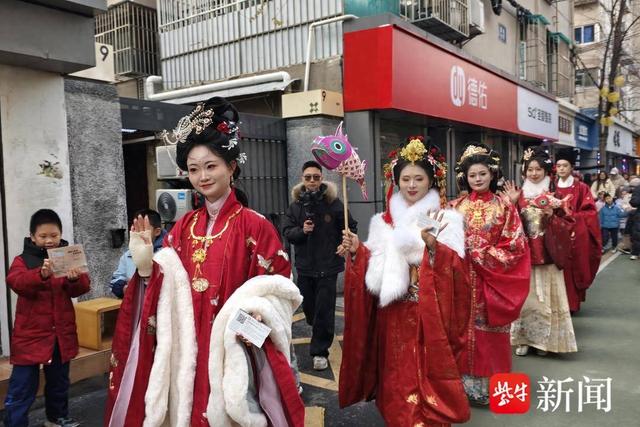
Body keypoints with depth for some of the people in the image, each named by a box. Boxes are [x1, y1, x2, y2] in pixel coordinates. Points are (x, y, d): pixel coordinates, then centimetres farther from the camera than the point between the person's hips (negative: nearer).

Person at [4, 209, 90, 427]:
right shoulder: (23, 260, -5)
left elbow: (82, 288, -6)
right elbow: (16, 282, -26)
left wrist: (75, 279, -29)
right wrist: (41, 274, -44)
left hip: (61, 333, 4)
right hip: (31, 334, -4)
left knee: (59, 381, 20)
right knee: (22, 387, -2)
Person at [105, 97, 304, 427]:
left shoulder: (255, 226, -10)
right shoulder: (183, 226, 6)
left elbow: (275, 290, -7)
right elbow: (169, 288, 8)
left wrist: (255, 316, -24)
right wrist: (145, 264, -8)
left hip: (232, 351, -4)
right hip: (187, 351, 5)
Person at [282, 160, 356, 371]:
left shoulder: (333, 202, -7)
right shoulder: (296, 204, 1)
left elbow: (350, 228, -1)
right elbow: (287, 231, 0)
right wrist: (301, 230, -17)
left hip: (328, 265, -3)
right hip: (305, 265, 4)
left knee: (324, 309, -1)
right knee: (308, 306, 16)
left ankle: (320, 351, 12)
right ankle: (320, 334, 45)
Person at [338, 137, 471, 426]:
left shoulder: (446, 219, -2)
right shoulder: (384, 221, 8)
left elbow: (456, 268, -12)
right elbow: (377, 271, 6)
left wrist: (434, 246, -28)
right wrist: (356, 252, -9)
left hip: (431, 315, -2)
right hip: (394, 316, 3)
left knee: (429, 375, 2)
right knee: (398, 379, 9)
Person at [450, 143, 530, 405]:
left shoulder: (504, 206, 0)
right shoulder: (456, 207, 5)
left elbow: (515, 246, -5)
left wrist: (480, 253, -12)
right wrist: (467, 250, -13)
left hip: (492, 281, -1)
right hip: (463, 281, 2)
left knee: (490, 334, 4)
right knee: (465, 330, 5)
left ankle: (490, 385, 18)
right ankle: (465, 381, 18)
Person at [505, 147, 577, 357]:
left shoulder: (553, 196, 3)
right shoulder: (519, 195, 6)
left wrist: (551, 216, -18)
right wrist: (512, 204, -12)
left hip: (546, 255, -1)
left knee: (545, 296, 3)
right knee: (524, 296, 3)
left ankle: (544, 339, 15)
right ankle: (523, 339, 12)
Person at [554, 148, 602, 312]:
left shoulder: (582, 188, 0)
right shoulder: (552, 188, 9)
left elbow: (590, 212, -4)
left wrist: (571, 217, -15)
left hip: (576, 235, -2)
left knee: (573, 268, -1)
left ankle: (572, 303, 9)